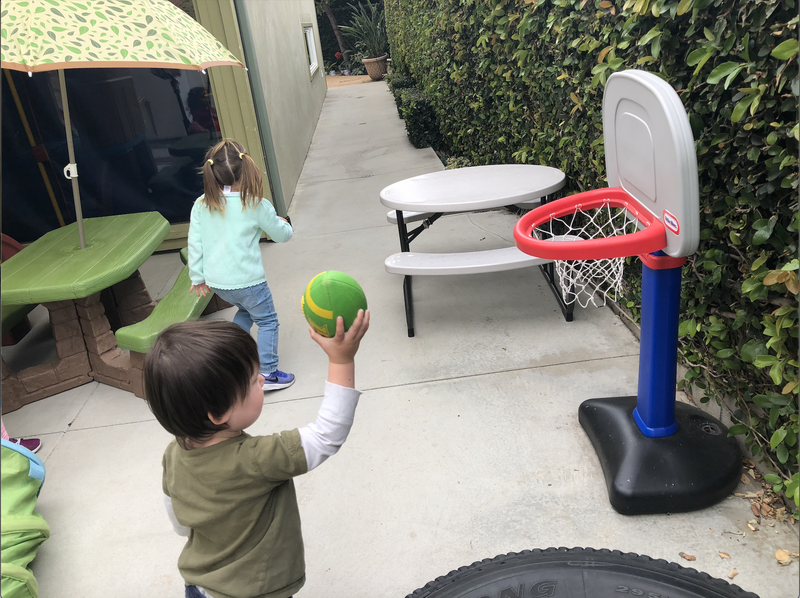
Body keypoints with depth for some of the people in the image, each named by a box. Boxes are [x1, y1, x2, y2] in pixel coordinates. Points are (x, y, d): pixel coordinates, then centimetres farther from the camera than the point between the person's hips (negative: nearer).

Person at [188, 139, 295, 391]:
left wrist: (197, 276, 12)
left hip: (216, 281, 6)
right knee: (267, 322, 11)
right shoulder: (256, 205, -12)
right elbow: (282, 235, 1)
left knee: (245, 310, 30)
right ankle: (268, 374, 13)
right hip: (246, 280, -6)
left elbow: (194, 243, 2)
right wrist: (283, 223, 24)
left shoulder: (201, 205, -1)